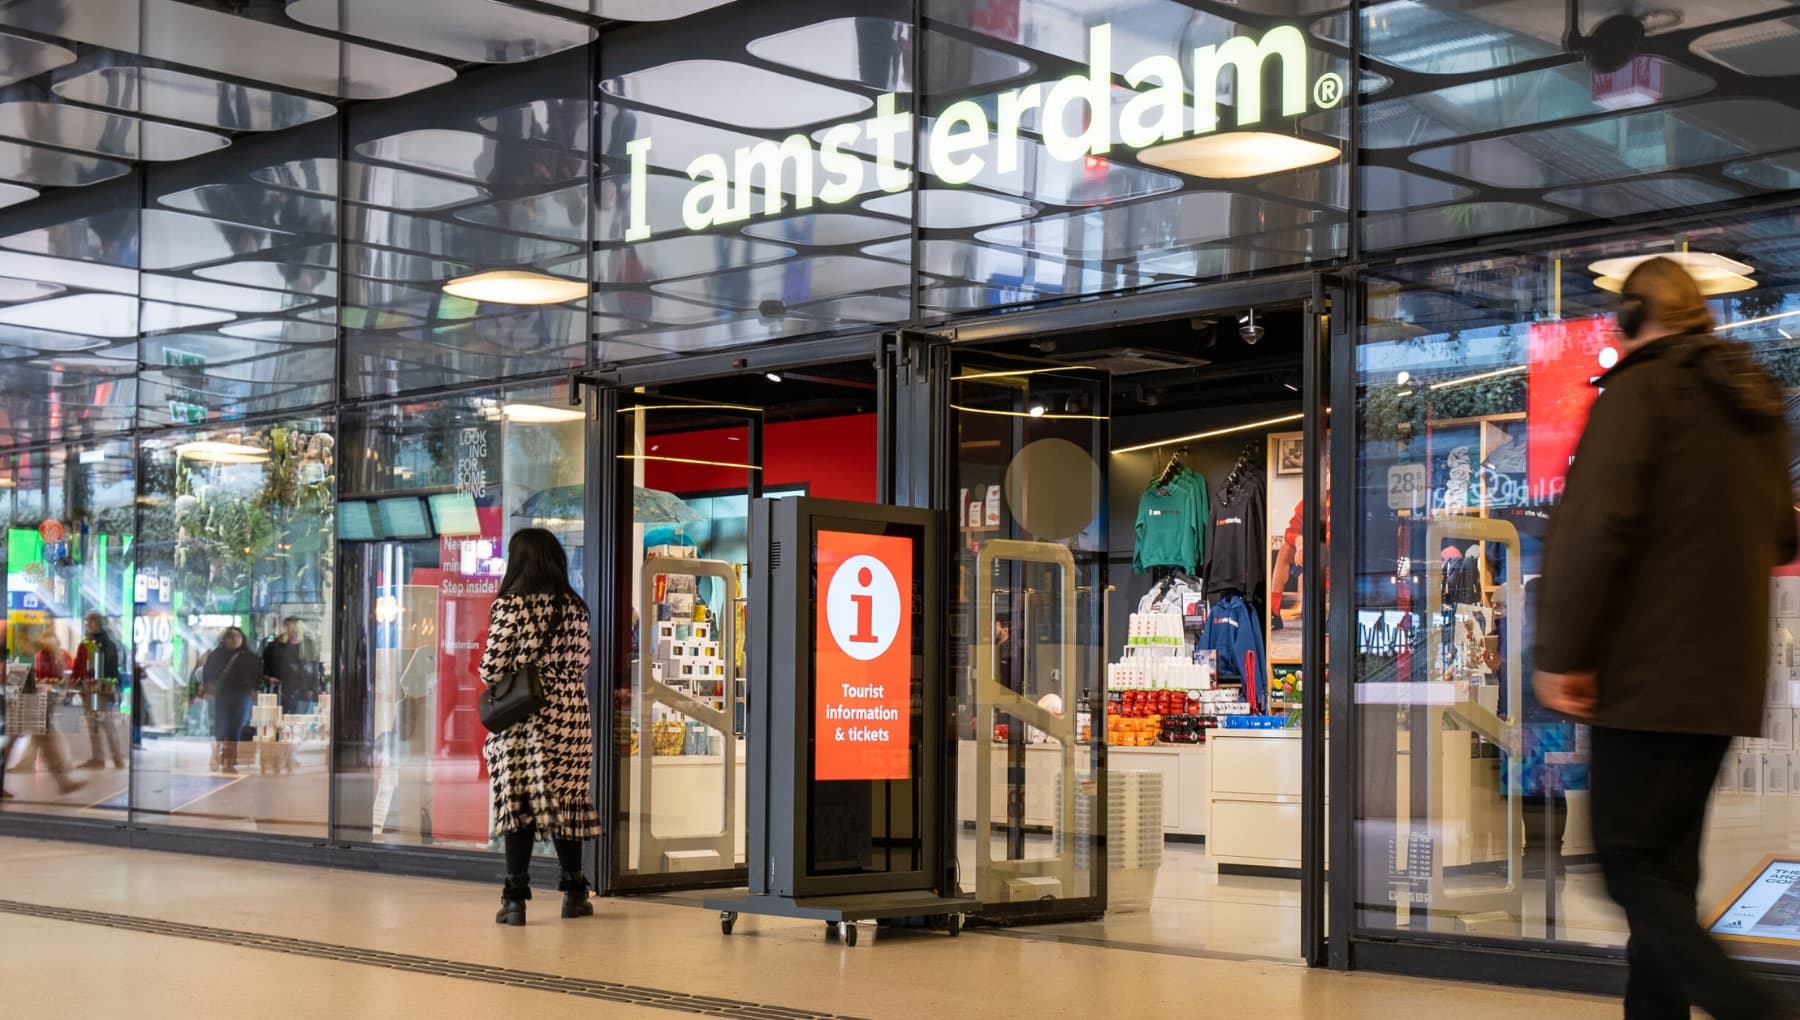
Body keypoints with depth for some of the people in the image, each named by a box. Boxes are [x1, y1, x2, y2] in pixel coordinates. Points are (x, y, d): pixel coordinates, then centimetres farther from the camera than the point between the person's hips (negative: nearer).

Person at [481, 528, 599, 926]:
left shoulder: (509, 604, -8)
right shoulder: (575, 607, 5)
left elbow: (493, 668, -9)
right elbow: (581, 666, 7)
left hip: (519, 719, -3)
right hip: (567, 718, 3)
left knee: (516, 801, 1)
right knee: (564, 799, 11)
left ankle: (516, 898, 0)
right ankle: (573, 892, 18)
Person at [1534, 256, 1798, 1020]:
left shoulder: (1640, 388, -8)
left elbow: (1595, 522, -19)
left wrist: (1562, 654, -17)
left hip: (1649, 671, -8)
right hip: (1726, 675, 8)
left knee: (1633, 869, -6)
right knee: (1668, 867, 13)